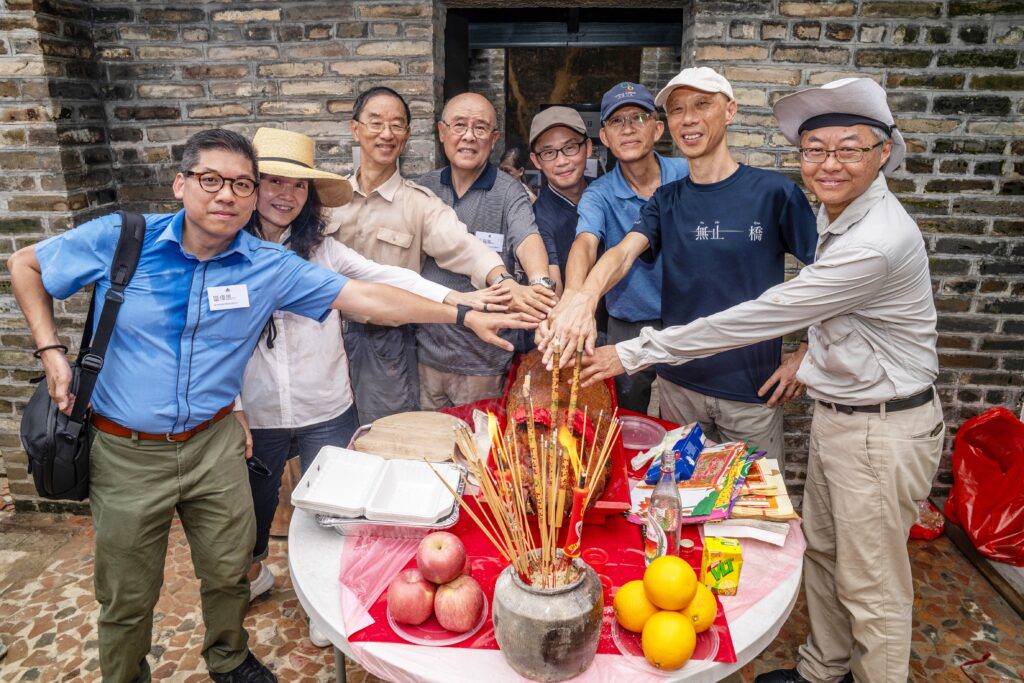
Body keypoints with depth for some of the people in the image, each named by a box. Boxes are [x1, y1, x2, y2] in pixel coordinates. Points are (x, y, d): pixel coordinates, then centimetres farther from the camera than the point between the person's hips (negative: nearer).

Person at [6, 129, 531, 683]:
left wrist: (464, 315, -15)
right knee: (128, 595, 14)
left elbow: (366, 297, -11)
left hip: (213, 444, 2)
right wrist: (51, 351, -6)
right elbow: (24, 265, 6)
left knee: (229, 570, 17)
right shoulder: (119, 239, -11)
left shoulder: (268, 267, -8)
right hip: (126, 453, -1)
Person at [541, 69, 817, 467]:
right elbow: (623, 253, -15)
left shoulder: (774, 192, -8)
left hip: (753, 389, -3)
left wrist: (805, 358, -9)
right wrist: (585, 298, -35)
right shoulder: (666, 201, 3)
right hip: (678, 383, 3)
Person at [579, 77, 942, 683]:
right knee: (822, 554, 22)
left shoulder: (877, 243, -28)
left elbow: (763, 316, -29)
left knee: (870, 588, 6)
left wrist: (636, 353, -26)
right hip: (837, 415, 9)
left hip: (883, 430, -9)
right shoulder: (837, 214, 4)